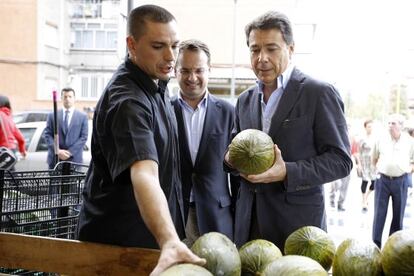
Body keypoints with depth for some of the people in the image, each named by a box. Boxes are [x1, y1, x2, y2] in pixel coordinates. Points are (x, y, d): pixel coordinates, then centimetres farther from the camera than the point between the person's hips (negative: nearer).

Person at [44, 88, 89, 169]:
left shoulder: (83, 116, 8)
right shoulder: (52, 115, 11)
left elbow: (84, 137, 1)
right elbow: (48, 135, 5)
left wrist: (70, 152, -10)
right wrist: (57, 151, -10)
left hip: (74, 159, -1)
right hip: (55, 159, 1)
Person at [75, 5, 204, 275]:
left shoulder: (156, 82, 3)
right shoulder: (127, 101, -26)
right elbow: (143, 175, -41)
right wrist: (169, 242, -55)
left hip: (153, 232, 8)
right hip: (119, 241, -8)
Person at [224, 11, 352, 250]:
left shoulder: (320, 94, -7)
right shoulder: (245, 100, 11)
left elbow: (341, 160, -9)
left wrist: (287, 172, -22)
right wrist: (232, 158, -4)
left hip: (298, 223, -5)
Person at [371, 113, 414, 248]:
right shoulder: (381, 141, 4)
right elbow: (374, 158, 18)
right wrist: (378, 168, 5)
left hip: (401, 181, 0)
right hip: (383, 180, 0)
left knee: (398, 214, 9)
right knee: (379, 214, 0)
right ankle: (375, 245, 7)